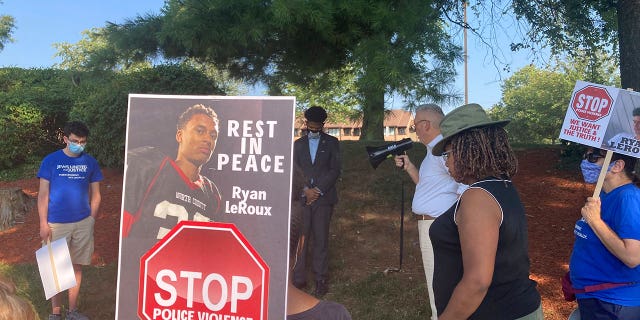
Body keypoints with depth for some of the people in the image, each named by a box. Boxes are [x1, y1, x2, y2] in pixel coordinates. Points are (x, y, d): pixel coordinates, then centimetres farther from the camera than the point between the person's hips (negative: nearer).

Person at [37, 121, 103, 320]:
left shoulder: (90, 163, 4)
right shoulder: (51, 161, -2)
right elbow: (43, 194, -3)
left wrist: (91, 220, 3)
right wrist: (43, 223, -8)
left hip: (83, 223, 2)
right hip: (56, 224, -2)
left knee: (77, 266, 10)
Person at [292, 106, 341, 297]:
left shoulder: (331, 143, 9)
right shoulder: (298, 144, 15)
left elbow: (335, 170, 1)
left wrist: (318, 190, -8)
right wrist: (306, 190, -6)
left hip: (324, 197, -2)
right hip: (302, 198, 2)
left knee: (321, 240, -1)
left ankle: (321, 280, 7)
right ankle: (299, 279, 6)